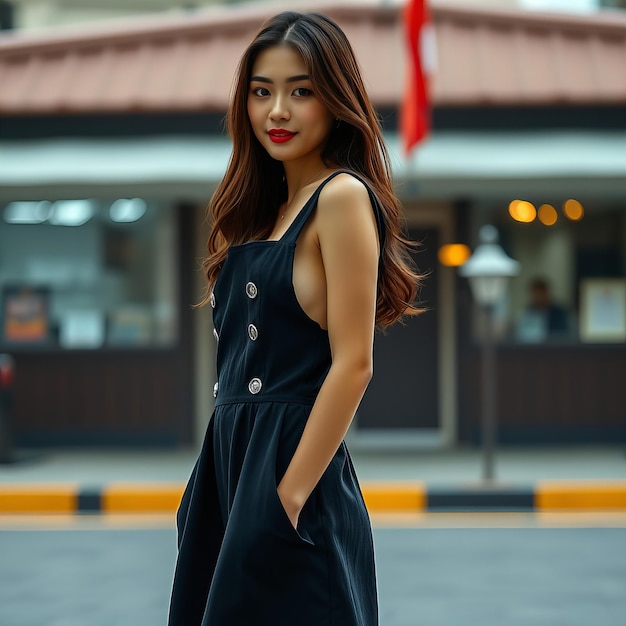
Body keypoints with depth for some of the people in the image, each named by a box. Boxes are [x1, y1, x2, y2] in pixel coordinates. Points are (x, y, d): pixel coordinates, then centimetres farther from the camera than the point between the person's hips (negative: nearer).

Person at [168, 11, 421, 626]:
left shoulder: (343, 196, -11)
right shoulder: (266, 207, 14)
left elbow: (352, 365, -16)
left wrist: (290, 495, -18)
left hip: (293, 460, -8)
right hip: (232, 460, 8)